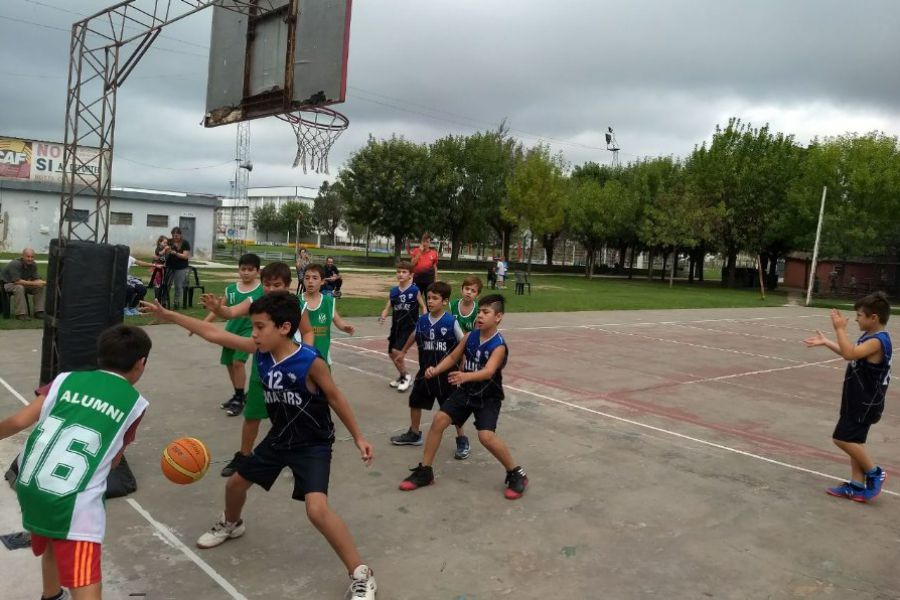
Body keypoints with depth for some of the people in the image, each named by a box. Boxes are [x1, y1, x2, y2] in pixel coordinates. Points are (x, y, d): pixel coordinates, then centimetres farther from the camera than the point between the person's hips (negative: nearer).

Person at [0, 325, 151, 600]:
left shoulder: (66, 379, 8)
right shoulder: (135, 403, 2)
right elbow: (113, 461, 9)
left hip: (29, 489, 6)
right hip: (74, 503, -6)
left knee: (52, 547, 35)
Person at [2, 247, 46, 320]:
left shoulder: (33, 265, -7)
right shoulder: (15, 264, -28)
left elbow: (36, 279, -5)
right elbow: (17, 281, -35)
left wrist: (42, 282, -29)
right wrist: (34, 283, -39)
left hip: (23, 283, 7)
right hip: (7, 283, -7)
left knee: (40, 287, -13)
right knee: (19, 287, -37)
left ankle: (38, 311, -10)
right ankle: (20, 314, -32)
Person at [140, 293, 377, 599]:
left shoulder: (310, 362, -28)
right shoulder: (260, 351, -12)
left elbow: (335, 398, -14)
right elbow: (213, 334, -5)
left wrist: (358, 437, -9)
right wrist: (166, 314, -4)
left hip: (313, 445, -7)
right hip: (278, 438, 7)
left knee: (317, 509, -25)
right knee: (236, 483, 22)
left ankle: (361, 575, -10)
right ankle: (231, 524, 59)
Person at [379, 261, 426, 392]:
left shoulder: (415, 290, -9)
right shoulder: (393, 291, 2)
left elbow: (423, 307, -1)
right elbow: (387, 308, 3)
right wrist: (383, 317, -17)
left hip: (409, 327, -6)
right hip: (396, 326, 6)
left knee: (396, 351, -16)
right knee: (391, 353, 12)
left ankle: (406, 376, 6)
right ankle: (402, 376, 35)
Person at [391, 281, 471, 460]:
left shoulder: (451, 322, -16)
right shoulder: (422, 320, -3)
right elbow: (414, 335, 19)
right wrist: (403, 351, 32)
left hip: (446, 372, -5)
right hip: (425, 370, 5)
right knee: (415, 401, 16)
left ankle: (462, 441, 17)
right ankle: (414, 434, 36)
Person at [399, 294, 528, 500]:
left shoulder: (499, 346, -24)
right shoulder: (470, 337, -6)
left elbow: (488, 371, -40)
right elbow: (453, 357, 6)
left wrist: (466, 376, -58)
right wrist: (435, 370, -12)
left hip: (488, 397, -6)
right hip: (465, 391, 6)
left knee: (486, 436, -21)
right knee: (439, 420, -4)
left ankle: (516, 474, 2)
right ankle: (425, 471, 9)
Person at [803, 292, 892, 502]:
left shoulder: (877, 341, -23)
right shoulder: (869, 337, 8)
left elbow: (850, 353, -36)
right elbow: (850, 353, 24)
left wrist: (840, 329, -30)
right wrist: (825, 342, 21)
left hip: (865, 403, -10)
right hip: (858, 400, 10)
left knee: (842, 438, -10)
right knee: (853, 440, 13)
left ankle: (874, 472, 7)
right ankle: (857, 485, 19)